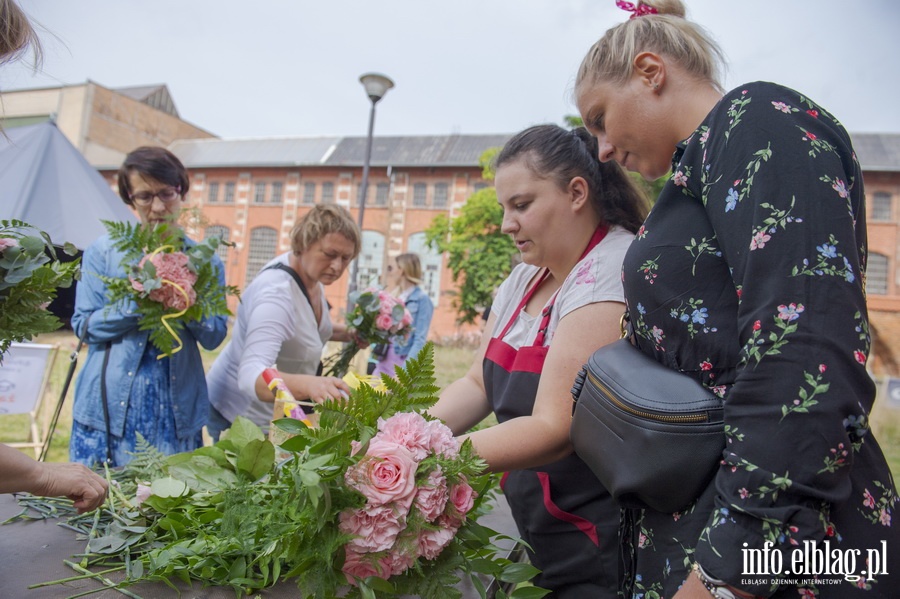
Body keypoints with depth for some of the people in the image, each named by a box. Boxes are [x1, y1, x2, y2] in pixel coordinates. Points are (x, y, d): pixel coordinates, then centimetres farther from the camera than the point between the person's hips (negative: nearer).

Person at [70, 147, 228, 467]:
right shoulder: (103, 252, 2)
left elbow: (214, 336, 2)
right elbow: (84, 325, -1)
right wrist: (136, 305, -16)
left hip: (177, 405, 1)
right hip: (111, 404, -1)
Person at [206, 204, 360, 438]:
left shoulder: (311, 272, -6)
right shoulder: (276, 293, -32)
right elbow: (251, 376, -44)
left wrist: (348, 333, -2)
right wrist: (310, 384, -61)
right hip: (242, 416, -8)